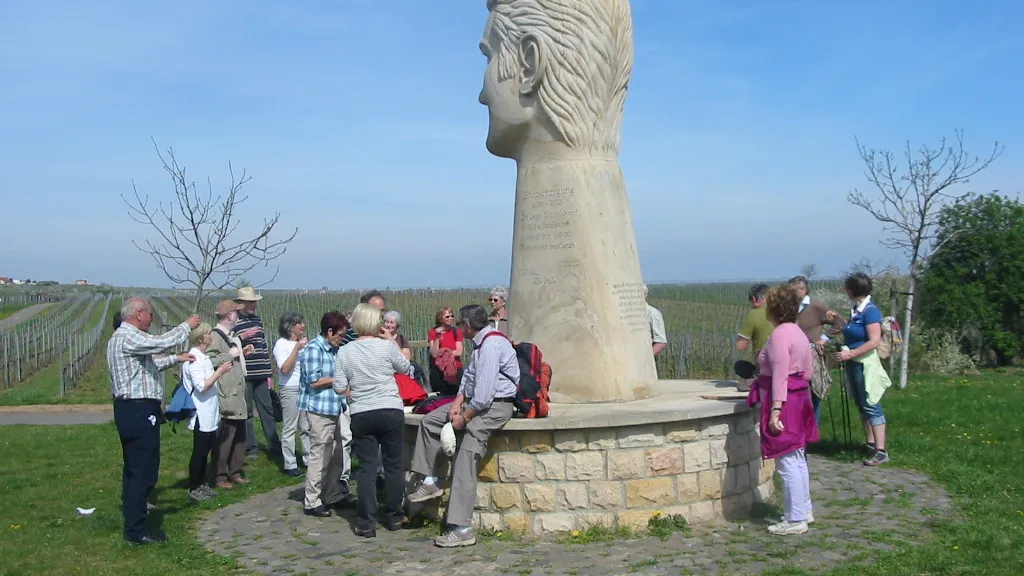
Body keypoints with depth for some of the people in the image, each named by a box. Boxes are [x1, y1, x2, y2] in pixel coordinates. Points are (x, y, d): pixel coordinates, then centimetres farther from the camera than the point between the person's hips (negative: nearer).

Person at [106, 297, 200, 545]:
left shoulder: (123, 338, 18)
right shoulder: (128, 338, -16)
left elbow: (148, 363, 26)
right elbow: (162, 342, -26)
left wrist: (175, 359, 25)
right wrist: (187, 325, -12)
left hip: (131, 410, 11)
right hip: (139, 411, -11)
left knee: (133, 467, 19)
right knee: (144, 471, -7)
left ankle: (132, 513, 29)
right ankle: (136, 529, -3)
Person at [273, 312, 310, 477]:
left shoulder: (303, 342, 13)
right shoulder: (281, 344, -7)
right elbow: (285, 369, -18)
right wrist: (297, 348, -20)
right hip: (290, 390, -7)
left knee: (307, 427, 10)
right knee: (289, 429, -1)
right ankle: (290, 465, 4)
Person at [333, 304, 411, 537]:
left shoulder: (344, 352, -3)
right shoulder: (386, 346, -8)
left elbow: (340, 388, -3)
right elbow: (404, 367, 9)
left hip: (361, 415, 1)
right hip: (391, 411, -1)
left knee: (366, 467, 5)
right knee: (393, 465, 12)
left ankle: (367, 523, 4)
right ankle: (394, 517, 21)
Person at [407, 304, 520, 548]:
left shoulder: (491, 344, -21)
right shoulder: (480, 342, 11)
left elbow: (484, 393, -25)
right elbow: (469, 375, 19)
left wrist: (464, 417, -15)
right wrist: (457, 402, 4)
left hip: (495, 406, -11)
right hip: (476, 401, 11)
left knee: (465, 460, -17)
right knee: (429, 421, 12)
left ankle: (462, 529, -17)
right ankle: (429, 481, 17)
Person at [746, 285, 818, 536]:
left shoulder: (779, 334, -17)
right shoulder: (798, 332, 14)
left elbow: (780, 376, -22)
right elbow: (806, 372, 17)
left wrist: (775, 410, -24)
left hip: (783, 401, -10)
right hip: (799, 398, 10)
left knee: (787, 463, -4)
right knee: (798, 460, 18)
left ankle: (795, 520, 2)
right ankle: (804, 510, 27)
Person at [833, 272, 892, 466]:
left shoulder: (870, 311, -16)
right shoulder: (856, 309, 10)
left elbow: (874, 340, -21)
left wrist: (850, 354, -22)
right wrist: (838, 321, 22)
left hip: (865, 364, -9)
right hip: (854, 363, 9)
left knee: (871, 406, -8)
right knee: (861, 405, 15)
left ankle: (881, 451, -6)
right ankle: (870, 443, 25)